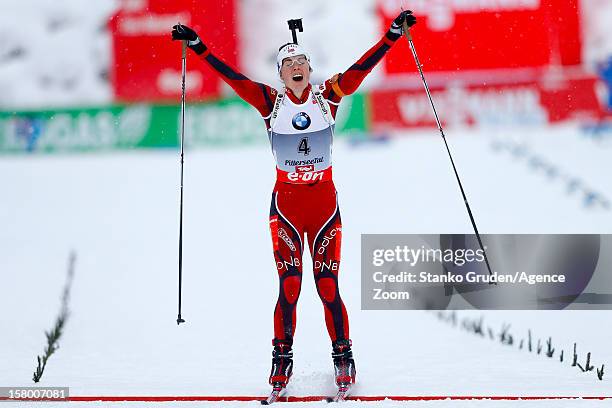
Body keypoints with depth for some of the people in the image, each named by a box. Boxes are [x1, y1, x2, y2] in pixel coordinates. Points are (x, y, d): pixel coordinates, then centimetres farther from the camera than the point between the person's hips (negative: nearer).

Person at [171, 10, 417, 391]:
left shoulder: (327, 97, 1)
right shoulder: (271, 102, 0)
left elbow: (362, 68, -4)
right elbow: (232, 77, -3)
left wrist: (394, 33, -11)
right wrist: (198, 47, -9)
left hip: (324, 202, 0)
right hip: (285, 205, 0)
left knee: (328, 287, -3)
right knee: (289, 287, -6)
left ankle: (344, 359, 8)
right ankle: (282, 360, 5)